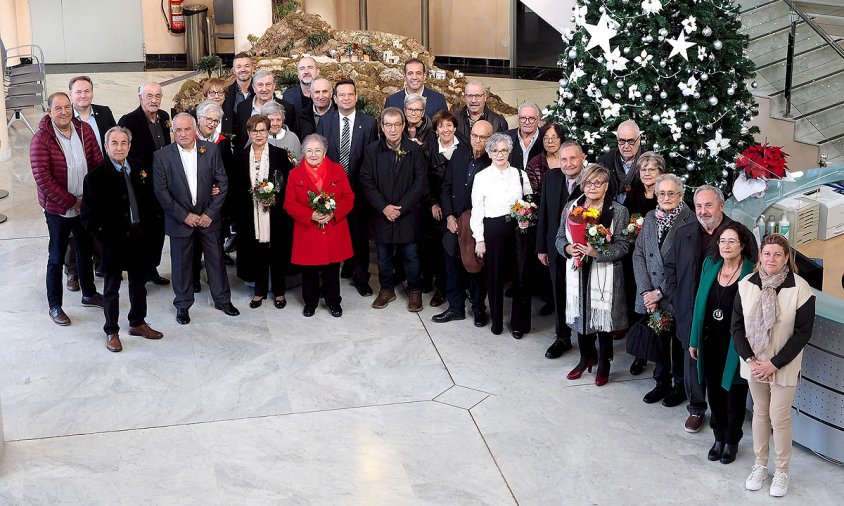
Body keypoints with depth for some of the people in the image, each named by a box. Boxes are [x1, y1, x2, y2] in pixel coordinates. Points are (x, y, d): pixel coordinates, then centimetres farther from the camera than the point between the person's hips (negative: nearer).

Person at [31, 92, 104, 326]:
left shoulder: (85, 130, -3)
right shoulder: (41, 139, -17)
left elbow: (98, 162, 3)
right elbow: (42, 177, -20)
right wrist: (71, 201, -19)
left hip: (86, 206, 5)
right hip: (58, 209, -5)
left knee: (86, 251, 20)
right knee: (57, 258, 6)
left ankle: (89, 294, 39)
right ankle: (55, 306, 19)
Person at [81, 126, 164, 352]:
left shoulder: (139, 171, 3)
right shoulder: (96, 177, -12)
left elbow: (149, 199, 14)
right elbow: (88, 216, -11)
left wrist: (142, 224, 2)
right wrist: (104, 237, -15)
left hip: (138, 236, 5)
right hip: (113, 241, -5)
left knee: (139, 282, 18)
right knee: (111, 287, 9)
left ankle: (138, 323, 35)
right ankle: (111, 332, 21)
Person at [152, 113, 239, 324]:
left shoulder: (211, 150, -3)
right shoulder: (162, 156, -7)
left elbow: (222, 182, -1)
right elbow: (161, 191, -8)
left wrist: (210, 213, -8)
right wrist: (184, 216, -12)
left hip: (208, 217, 1)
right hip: (180, 218, -1)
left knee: (216, 259, 10)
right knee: (181, 263, 8)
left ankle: (222, 299, 27)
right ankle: (183, 304, 24)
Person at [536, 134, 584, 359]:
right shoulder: (551, 178, -1)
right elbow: (543, 214, 4)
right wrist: (541, 247, 6)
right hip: (557, 248, 4)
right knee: (559, 294, 16)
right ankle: (563, 337, 32)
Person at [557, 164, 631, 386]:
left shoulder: (618, 211, -5)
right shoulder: (571, 207, 6)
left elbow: (623, 245, -10)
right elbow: (560, 237, 9)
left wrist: (598, 252, -24)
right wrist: (568, 248, -13)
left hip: (604, 275, -3)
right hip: (578, 273, 3)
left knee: (602, 317, 5)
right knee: (580, 315, 12)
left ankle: (604, 363, 24)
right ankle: (587, 357, 34)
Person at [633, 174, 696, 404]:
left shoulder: (689, 222, -11)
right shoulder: (650, 218, 6)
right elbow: (639, 254, 5)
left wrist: (660, 293, -13)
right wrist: (646, 291, -5)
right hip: (652, 297, 4)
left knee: (679, 343, 8)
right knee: (658, 340, 12)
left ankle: (680, 387, 25)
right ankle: (661, 383, 29)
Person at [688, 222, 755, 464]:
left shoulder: (752, 273, -14)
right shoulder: (710, 265, 0)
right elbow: (700, 304, 6)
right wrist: (694, 340, 7)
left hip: (736, 344, -4)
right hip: (710, 341, 4)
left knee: (734, 394, 11)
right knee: (714, 392, 16)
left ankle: (732, 441, 29)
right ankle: (719, 437, 34)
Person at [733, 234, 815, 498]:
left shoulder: (800, 289, -17)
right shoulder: (746, 285, -6)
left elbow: (803, 333, -13)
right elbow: (737, 326, 0)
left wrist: (775, 364, -16)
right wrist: (750, 359, -10)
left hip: (783, 367, -3)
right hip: (753, 363, 3)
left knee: (779, 418, 4)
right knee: (760, 413, 16)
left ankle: (782, 470, 22)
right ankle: (760, 464, 31)